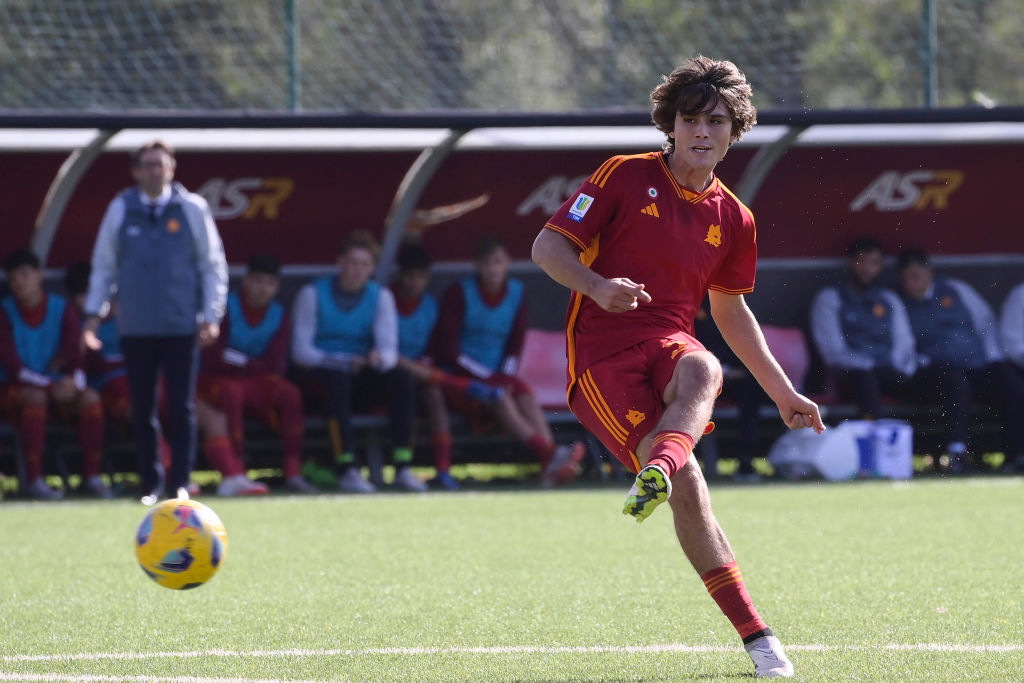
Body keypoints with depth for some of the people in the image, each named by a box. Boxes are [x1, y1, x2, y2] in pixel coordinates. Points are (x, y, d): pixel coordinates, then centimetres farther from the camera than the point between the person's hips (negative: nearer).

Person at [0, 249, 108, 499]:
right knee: (35, 398, -37)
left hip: (59, 387, 3)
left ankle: (92, 476, -24)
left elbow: (74, 358, -1)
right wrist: (49, 385, -27)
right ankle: (34, 479, -37)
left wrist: (74, 382, -26)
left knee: (90, 398, -26)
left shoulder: (62, 309, 2)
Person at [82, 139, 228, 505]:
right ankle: (151, 483, 12)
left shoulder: (192, 208, 0)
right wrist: (93, 314, 5)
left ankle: (180, 482, 5)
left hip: (182, 326, -1)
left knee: (181, 407, -1)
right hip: (135, 327, 1)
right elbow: (103, 266, 10)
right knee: (142, 409, 4)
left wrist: (212, 316, -2)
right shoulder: (120, 210, 3)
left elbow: (213, 265, 4)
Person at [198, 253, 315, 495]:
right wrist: (252, 363, -9)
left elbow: (276, 366, -4)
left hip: (257, 383, 4)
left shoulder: (280, 318, 7)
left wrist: (237, 360, -10)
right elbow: (212, 358, -15)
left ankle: (293, 472, -29)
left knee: (290, 394, -26)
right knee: (231, 393, -39)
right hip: (217, 381, -4)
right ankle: (233, 473, -42)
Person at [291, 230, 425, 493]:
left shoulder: (381, 296, 5)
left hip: (360, 375, 3)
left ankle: (403, 468, -29)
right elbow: (300, 350, -9)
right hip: (319, 375, -3)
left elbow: (389, 349, -7)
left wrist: (380, 358, -33)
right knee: (338, 380, -38)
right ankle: (347, 470, -43)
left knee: (402, 379, -25)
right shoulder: (313, 294, -3)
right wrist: (342, 363, -23)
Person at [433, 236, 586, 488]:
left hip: (498, 376, 4)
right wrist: (488, 377, -15)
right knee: (498, 395, -34)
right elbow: (446, 348, -8)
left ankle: (551, 467, -49)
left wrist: (506, 375, -6)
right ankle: (547, 453, -53)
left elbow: (515, 345, 14)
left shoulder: (516, 292, 11)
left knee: (524, 392, -29)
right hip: (460, 380, -4)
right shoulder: (459, 292, -3)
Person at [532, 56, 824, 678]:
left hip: (669, 342, 3)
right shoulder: (627, 177, 2)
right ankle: (753, 633, -25)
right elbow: (548, 246, 0)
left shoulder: (732, 218, 15)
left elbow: (730, 309, 29)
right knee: (687, 481, -23)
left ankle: (657, 473, -65)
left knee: (703, 370, -38)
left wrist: (783, 393, 29)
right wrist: (596, 285, -21)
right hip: (602, 350, -3)